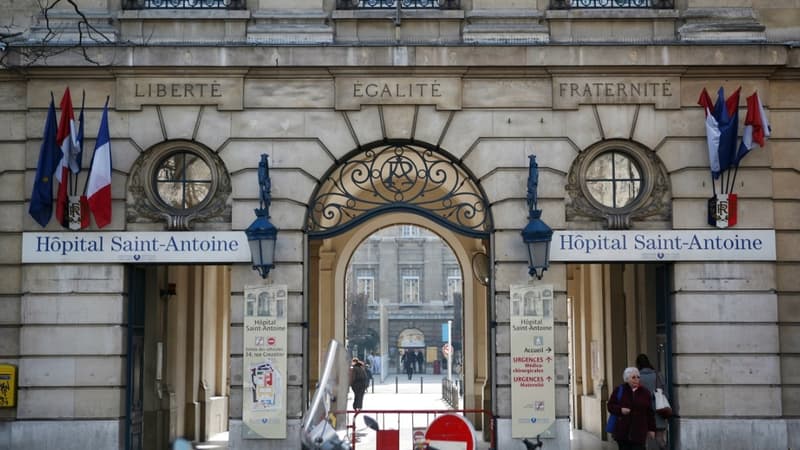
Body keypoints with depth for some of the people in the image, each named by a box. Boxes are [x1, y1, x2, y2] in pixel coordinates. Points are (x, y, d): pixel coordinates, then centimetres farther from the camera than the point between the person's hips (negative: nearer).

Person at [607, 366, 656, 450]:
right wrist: (620, 410, -14)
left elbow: (650, 413, 6)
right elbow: (610, 405, 5)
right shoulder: (619, 390, 2)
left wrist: (651, 429, 3)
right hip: (622, 431, 0)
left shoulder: (645, 392, 5)